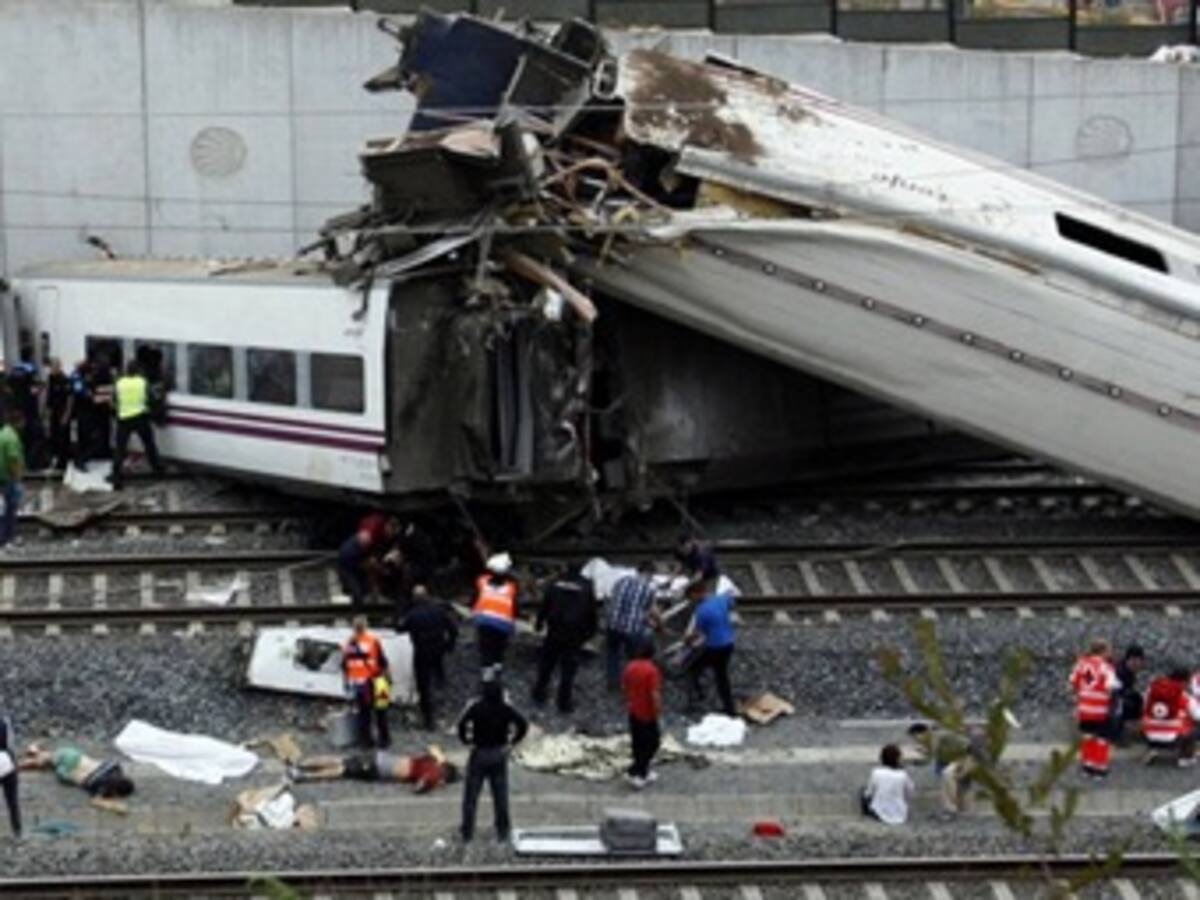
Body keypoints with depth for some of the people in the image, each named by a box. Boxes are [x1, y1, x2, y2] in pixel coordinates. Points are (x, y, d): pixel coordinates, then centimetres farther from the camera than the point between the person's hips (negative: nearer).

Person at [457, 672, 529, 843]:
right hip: (499, 755, 3)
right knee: (500, 796, 11)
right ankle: (502, 831, 16)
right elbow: (522, 725, -6)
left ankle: (467, 831, 11)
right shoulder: (505, 709, -4)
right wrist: (510, 743, -1)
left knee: (471, 795, 8)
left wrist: (467, 742, -9)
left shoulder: (476, 707, -13)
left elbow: (462, 724, -23)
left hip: (479, 754, -3)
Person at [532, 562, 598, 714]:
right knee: (568, 668, 2)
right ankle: (564, 702, 2)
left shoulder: (556, 583, 1)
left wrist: (539, 622, 13)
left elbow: (545, 605, 3)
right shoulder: (586, 587, -1)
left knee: (546, 663, 17)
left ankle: (539, 694, 24)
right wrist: (590, 631, 11)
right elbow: (591, 612, 2)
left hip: (554, 631, 1)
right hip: (575, 633, -1)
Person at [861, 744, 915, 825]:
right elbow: (909, 796, 1)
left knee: (864, 792, 22)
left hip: (880, 815, -3)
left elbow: (868, 793, -3)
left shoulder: (876, 773, -15)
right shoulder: (903, 775, -12)